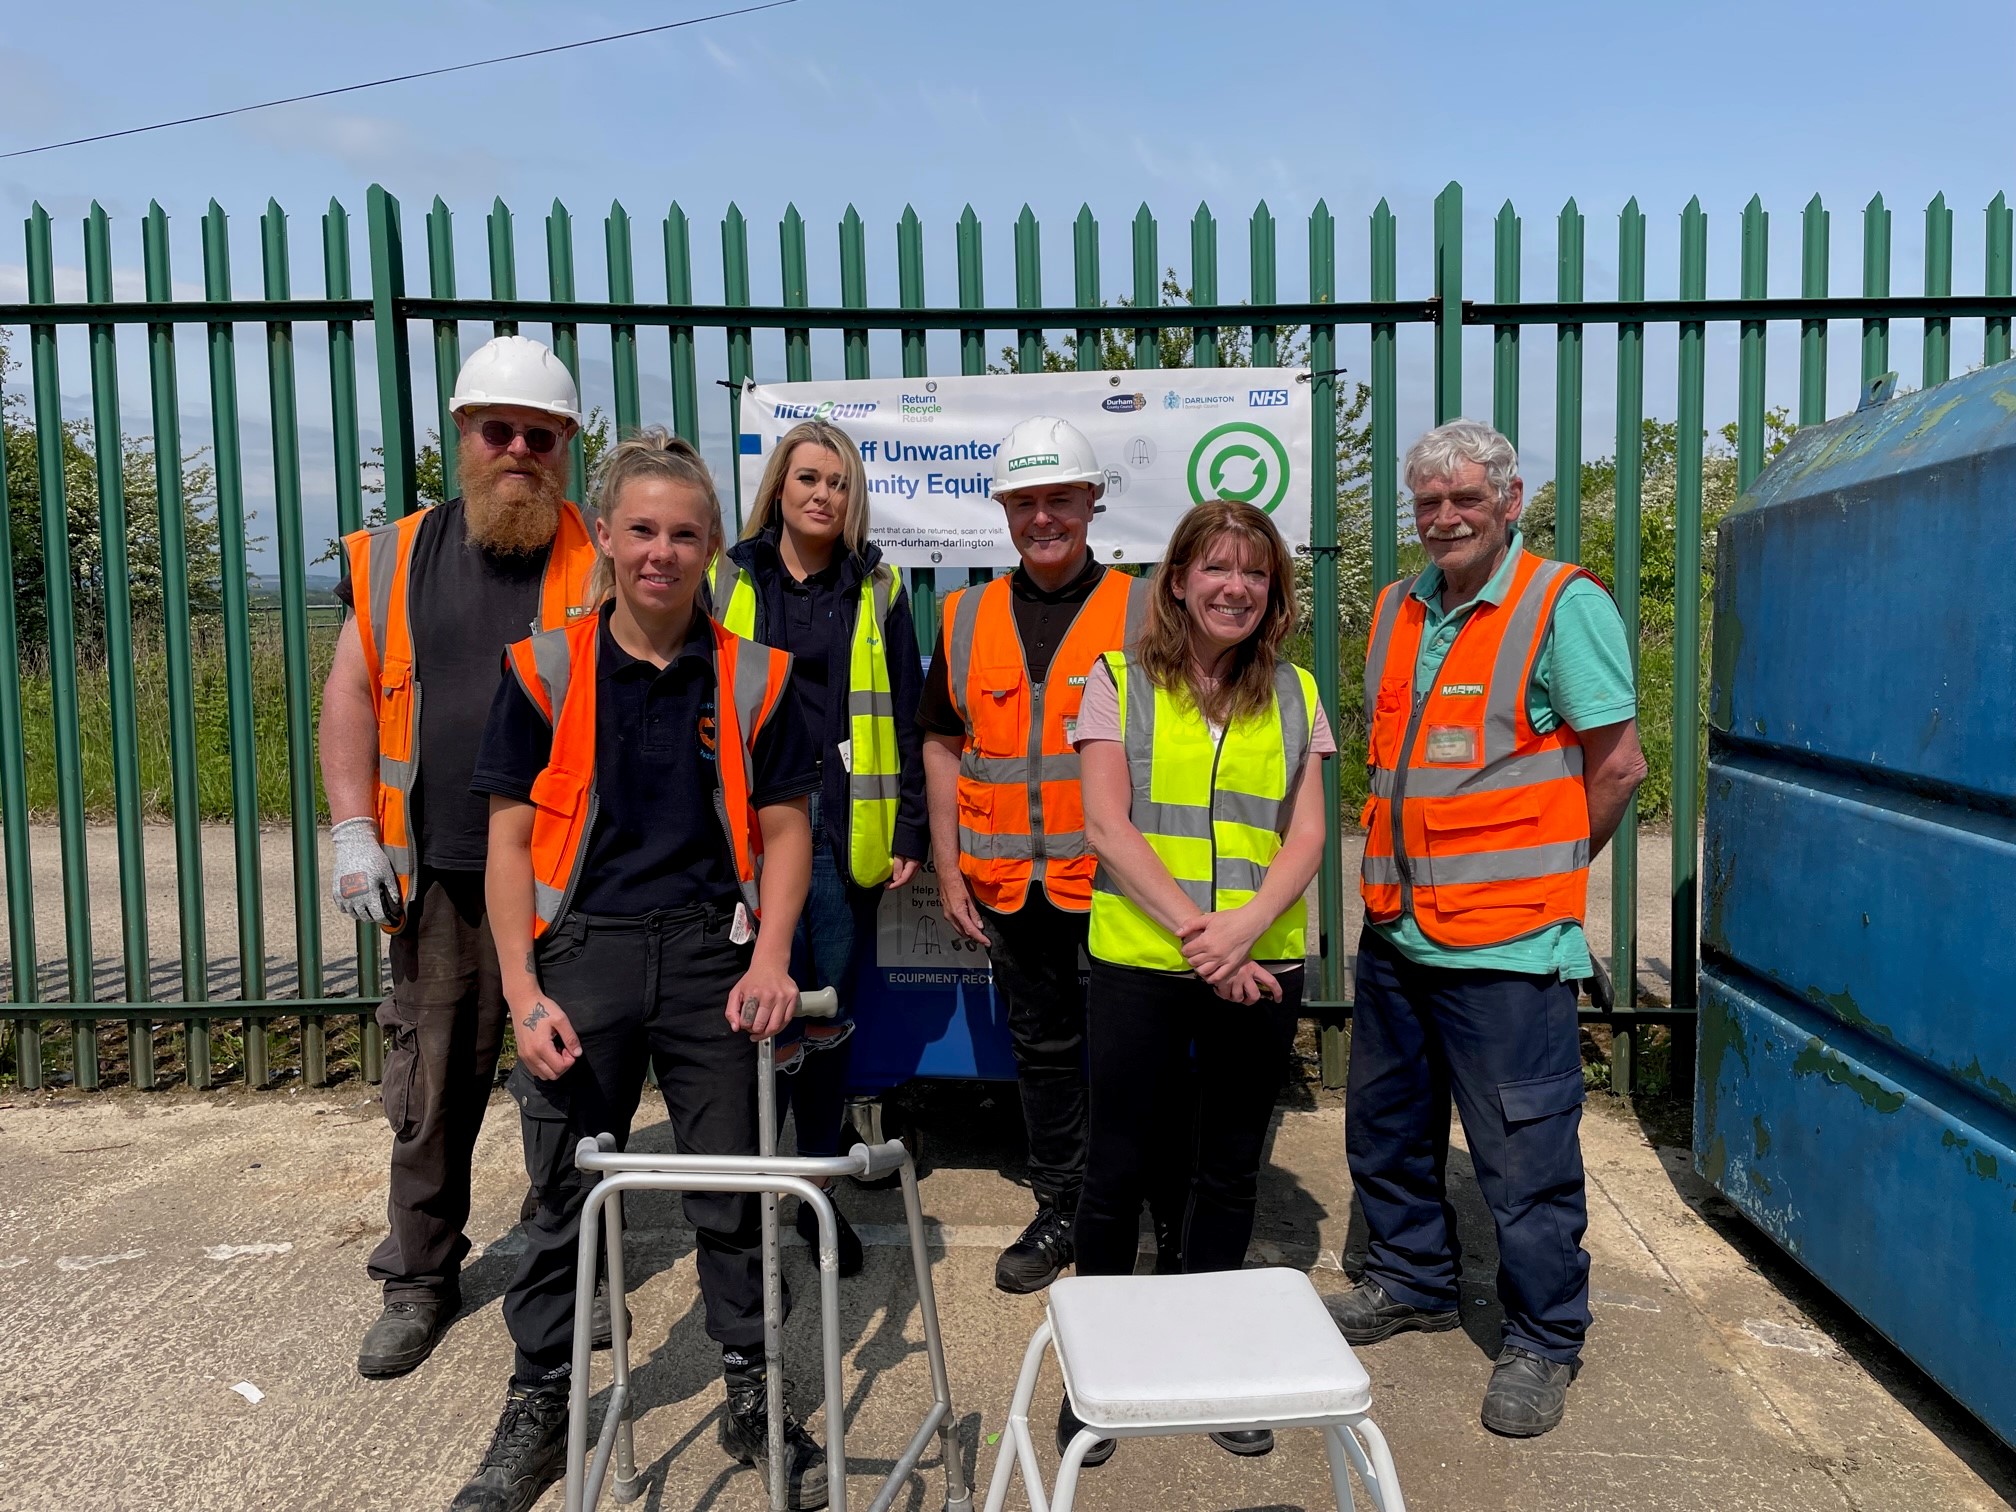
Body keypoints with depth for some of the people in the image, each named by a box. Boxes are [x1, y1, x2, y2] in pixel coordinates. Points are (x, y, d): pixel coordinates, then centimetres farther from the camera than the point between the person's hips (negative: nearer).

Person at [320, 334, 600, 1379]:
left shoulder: (602, 565, 0)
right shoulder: (396, 560, 9)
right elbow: (351, 697, 10)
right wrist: (354, 833, 1)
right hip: (437, 879, 3)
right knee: (430, 1093, 10)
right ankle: (418, 1281, 27)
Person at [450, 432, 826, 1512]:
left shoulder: (753, 679, 3)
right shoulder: (545, 670, 1)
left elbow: (783, 830, 5)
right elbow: (510, 838, 0)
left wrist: (770, 958, -8)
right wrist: (524, 995, -6)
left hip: (711, 955, 1)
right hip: (583, 952, 0)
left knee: (734, 1188, 9)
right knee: (563, 1197, 9)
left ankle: (754, 1400, 28)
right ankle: (539, 1407, 29)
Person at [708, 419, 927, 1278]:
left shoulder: (877, 589, 8)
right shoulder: (727, 581, 7)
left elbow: (905, 717, 8)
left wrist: (910, 832, 2)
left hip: (846, 836, 1)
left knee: (829, 1020, 10)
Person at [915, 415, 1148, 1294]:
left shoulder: (1141, 611, -2)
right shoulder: (966, 618, 7)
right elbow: (944, 745, 11)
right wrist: (948, 870, 6)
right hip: (1008, 887, 3)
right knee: (1043, 1049, 15)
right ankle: (1059, 1212, 31)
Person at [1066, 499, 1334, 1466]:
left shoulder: (1294, 696, 9)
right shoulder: (1121, 682, 1)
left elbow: (1306, 838, 2)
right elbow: (1107, 825, -7)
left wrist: (1242, 929, -15)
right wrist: (1193, 928, -16)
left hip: (1259, 969, 3)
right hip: (1138, 961, -2)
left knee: (1229, 1171, 13)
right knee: (1118, 1171, 4)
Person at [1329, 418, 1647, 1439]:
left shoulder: (1563, 605, -10)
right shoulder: (1398, 611, 11)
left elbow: (1617, 762, -9)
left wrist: (1544, 866, 0)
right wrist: (1402, 870, 12)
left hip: (1504, 944, -7)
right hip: (1395, 932, 7)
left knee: (1525, 1160, 4)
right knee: (1387, 1129, 20)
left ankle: (1542, 1342, 23)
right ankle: (1410, 1282, 40)